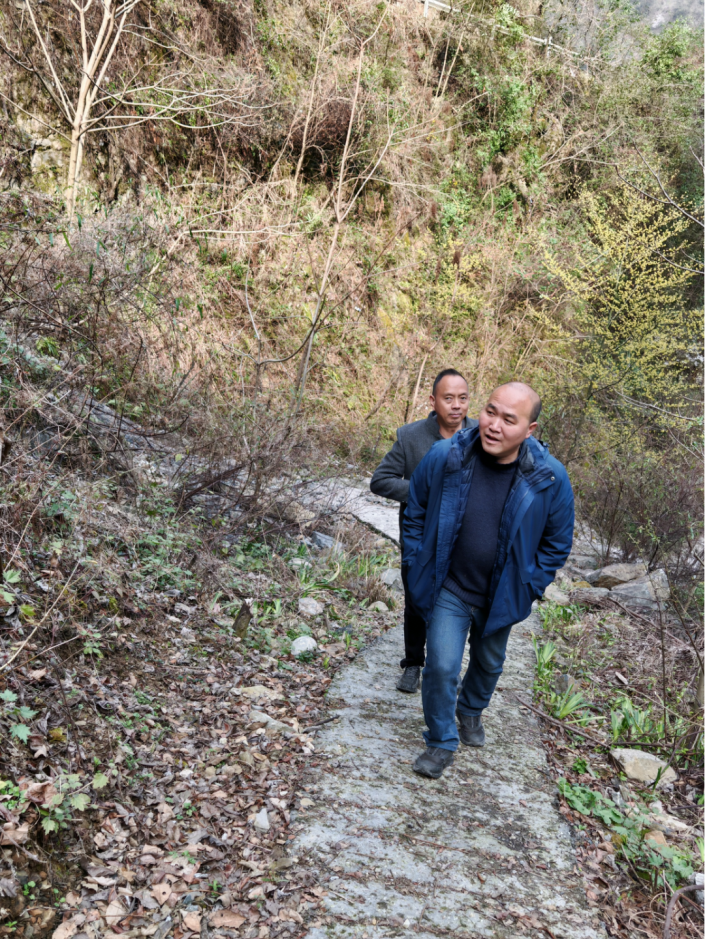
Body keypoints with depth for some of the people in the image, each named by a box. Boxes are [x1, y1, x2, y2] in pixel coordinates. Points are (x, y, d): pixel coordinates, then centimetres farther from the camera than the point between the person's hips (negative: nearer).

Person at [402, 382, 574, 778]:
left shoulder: (550, 477, -20)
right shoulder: (443, 457, -20)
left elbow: (558, 542, -4)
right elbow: (416, 514, -2)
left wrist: (528, 589, -4)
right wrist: (417, 567, -2)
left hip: (501, 596, 2)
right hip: (448, 590, -1)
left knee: (489, 664, 23)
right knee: (441, 667, -6)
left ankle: (471, 711, 54)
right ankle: (442, 742, 20)